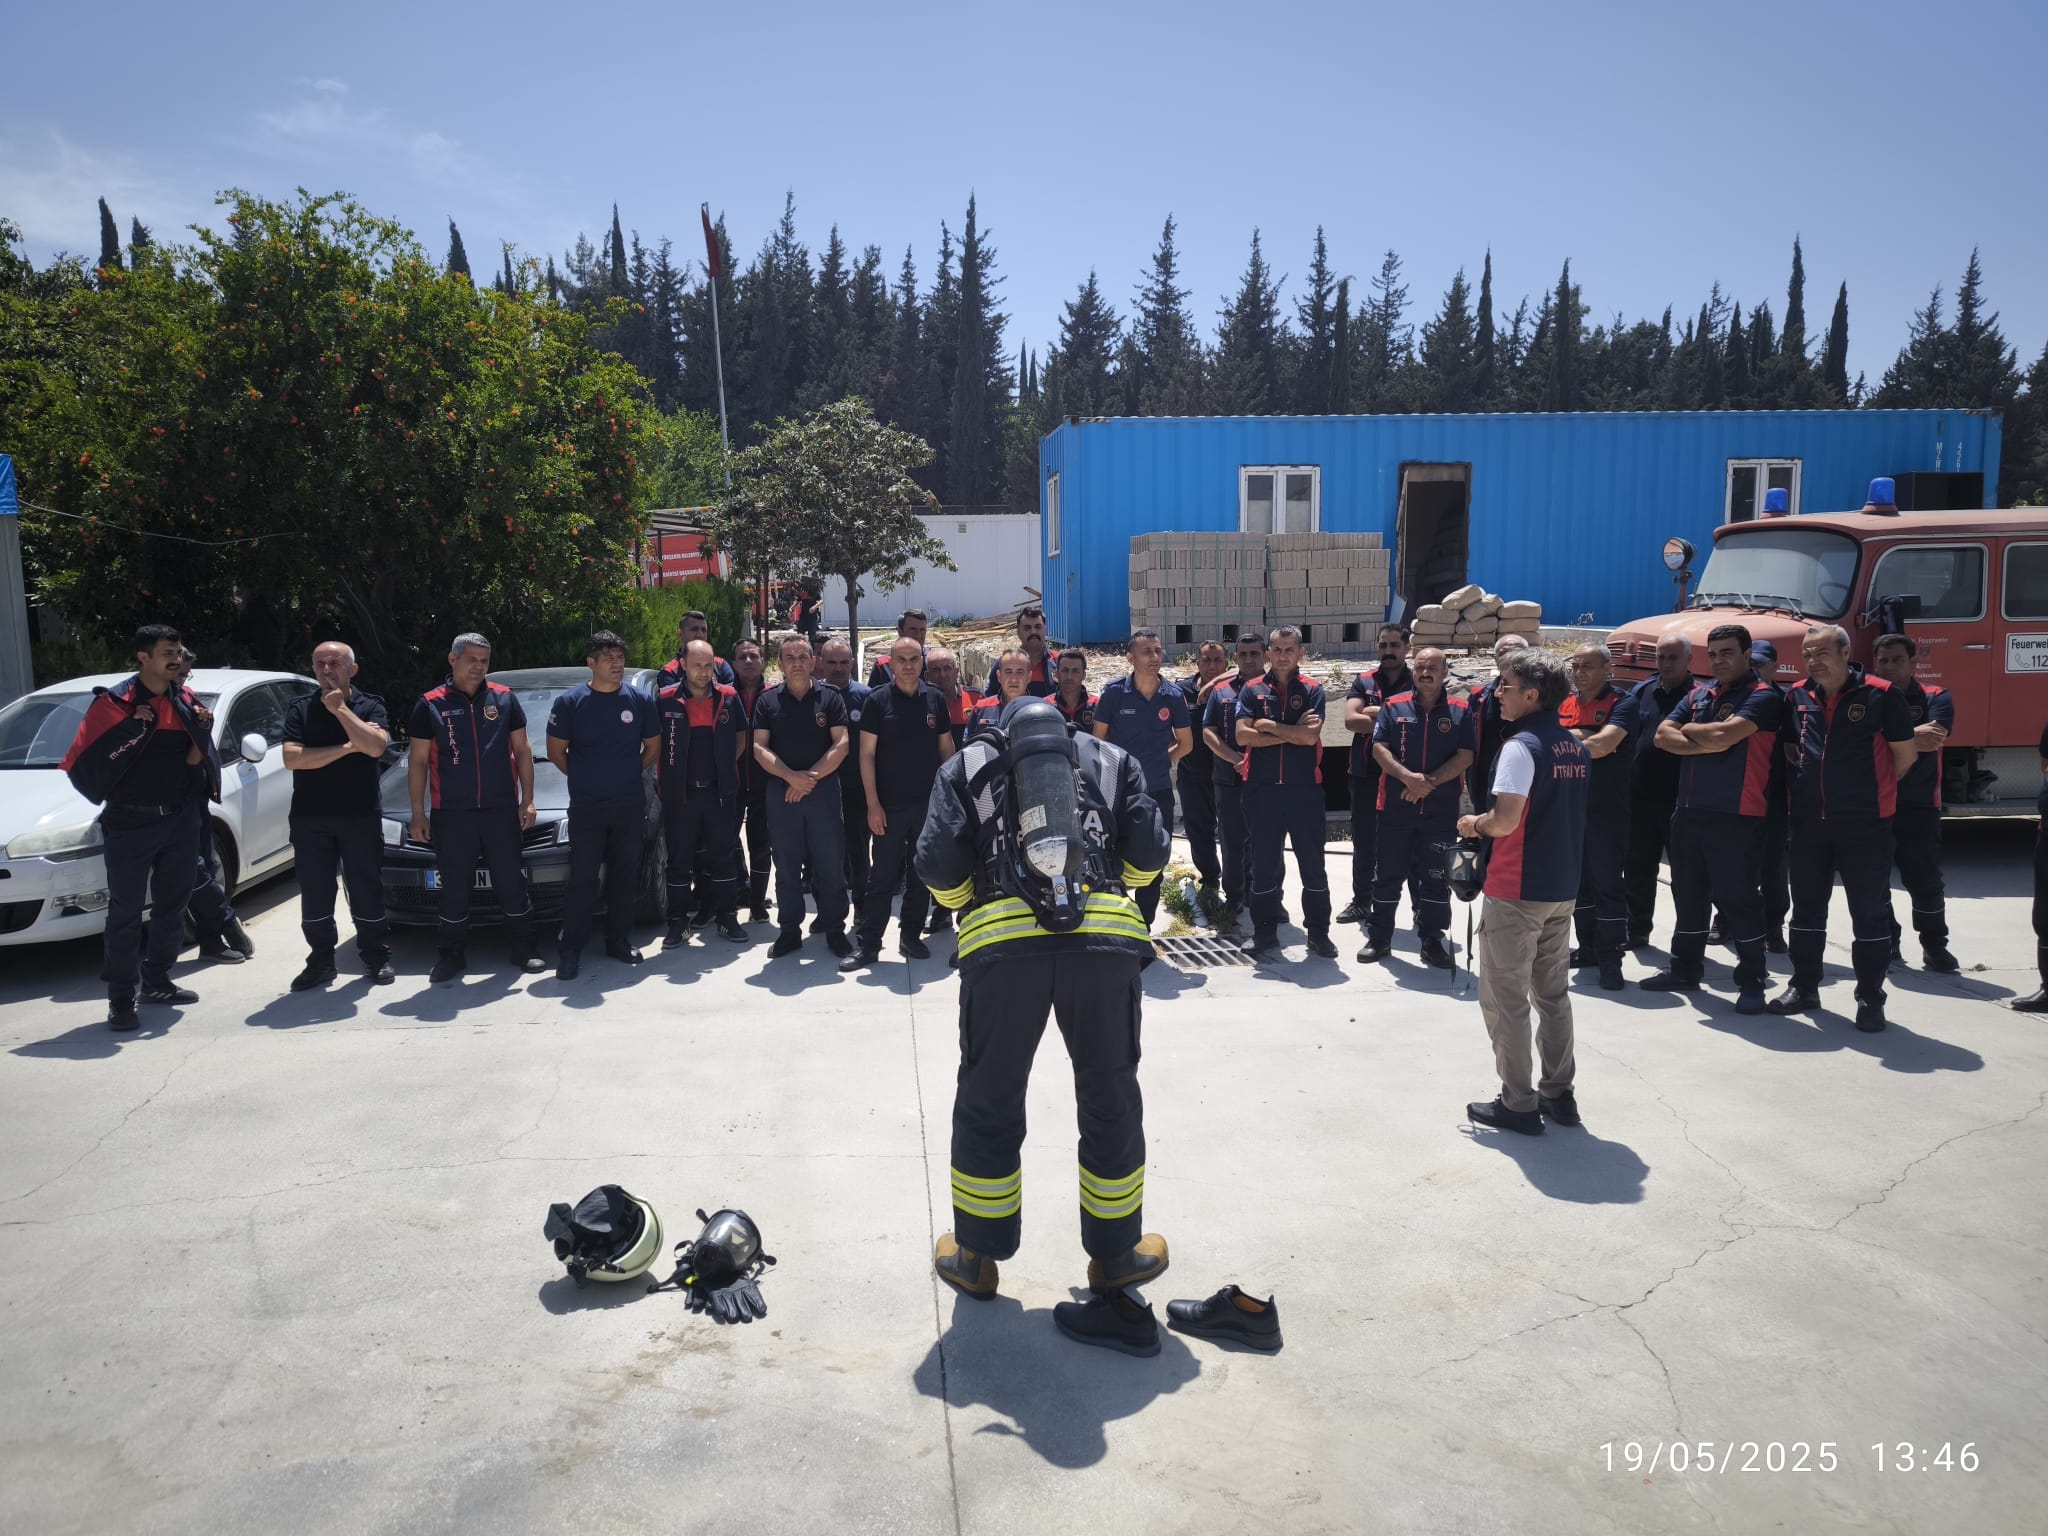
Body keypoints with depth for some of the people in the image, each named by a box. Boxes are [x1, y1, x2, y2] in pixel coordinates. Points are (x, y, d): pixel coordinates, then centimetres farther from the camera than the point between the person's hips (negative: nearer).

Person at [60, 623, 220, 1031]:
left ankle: (157, 981, 28)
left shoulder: (187, 701, 7)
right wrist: (132, 728, -22)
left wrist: (203, 731, -7)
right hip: (130, 823, -5)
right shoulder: (114, 702, -8)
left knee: (172, 905, 14)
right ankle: (121, 1000, 2)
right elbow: (86, 760, -14)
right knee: (126, 912, -3)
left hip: (180, 819, 5)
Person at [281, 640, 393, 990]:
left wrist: (340, 709, -14)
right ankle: (320, 961, 17)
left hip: (361, 816, -1)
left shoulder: (370, 706, 2)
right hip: (310, 817, 2)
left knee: (367, 889, 4)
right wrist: (346, 748, -12)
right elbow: (292, 758, -8)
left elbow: (375, 746, -18)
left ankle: (376, 957, 16)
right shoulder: (299, 709, 5)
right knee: (315, 895, 6)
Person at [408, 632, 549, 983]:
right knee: (454, 890, 7)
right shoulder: (430, 705, 2)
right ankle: (452, 956, 19)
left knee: (512, 884, 6)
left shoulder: (504, 698, 5)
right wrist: (418, 814, -1)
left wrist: (527, 799, 1)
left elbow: (522, 750, 8)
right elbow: (417, 761, 4)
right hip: (451, 815, -1)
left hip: (501, 811, 1)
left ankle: (522, 950, 17)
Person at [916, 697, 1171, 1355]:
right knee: (1110, 1101, 15)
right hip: (1106, 936, 1)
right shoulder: (1109, 757, 22)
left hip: (1002, 942, 0)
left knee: (989, 1103, 14)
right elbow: (1149, 853, 10)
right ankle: (1114, 1257, 30)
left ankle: (976, 1258, 28)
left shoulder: (967, 764, 19)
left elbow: (937, 863, 6)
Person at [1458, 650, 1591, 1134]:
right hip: (1563, 888, 8)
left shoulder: (1521, 746, -18)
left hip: (1517, 891, -8)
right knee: (1553, 994, 17)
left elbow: (1505, 820, -26)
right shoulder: (1576, 746, 8)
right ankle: (1558, 1094, 24)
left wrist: (1475, 825, -5)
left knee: (1505, 998, 2)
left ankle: (1518, 1104, 7)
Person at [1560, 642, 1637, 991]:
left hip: (1606, 809, -6)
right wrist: (1581, 738, -14)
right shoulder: (1563, 702, 11)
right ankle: (1588, 948, 26)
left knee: (1607, 884, -2)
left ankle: (1610, 959, 3)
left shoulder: (1622, 704, -6)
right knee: (1578, 881, 14)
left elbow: (1604, 744, -21)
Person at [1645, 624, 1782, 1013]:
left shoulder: (1762, 697, -9)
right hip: (1689, 812, 7)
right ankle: (1684, 969, 28)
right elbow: (1663, 736, 2)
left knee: (1738, 898, -2)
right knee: (1688, 894, 16)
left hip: (1736, 818, -7)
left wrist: (1690, 729, -3)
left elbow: (1724, 735, -23)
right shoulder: (1698, 694, 13)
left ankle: (1751, 980, 10)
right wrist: (1706, 745, -14)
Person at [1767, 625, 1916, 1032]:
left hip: (1865, 824, -4)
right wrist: (1813, 781, 11)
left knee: (1870, 912, 3)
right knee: (1807, 907, 13)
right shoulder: (1796, 696, 5)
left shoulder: (1881, 694, -8)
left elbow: (1905, 754, 0)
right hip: (1809, 821, 5)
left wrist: (1874, 790, 11)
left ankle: (1870, 999, 12)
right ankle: (1804, 988, 26)